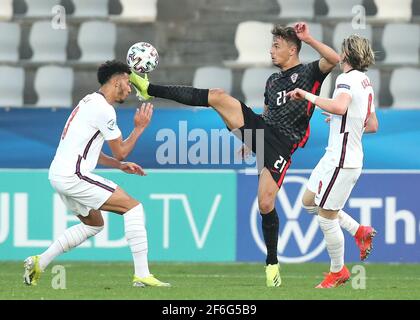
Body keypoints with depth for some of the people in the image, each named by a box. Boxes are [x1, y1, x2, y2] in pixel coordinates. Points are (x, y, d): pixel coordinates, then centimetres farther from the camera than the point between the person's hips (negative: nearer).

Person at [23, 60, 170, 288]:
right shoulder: (104, 109, -12)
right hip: (73, 175, -10)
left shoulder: (90, 102, 19)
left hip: (59, 174, 10)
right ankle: (142, 275, -12)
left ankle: (39, 262, 18)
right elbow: (121, 151, -6)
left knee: (94, 223, 24)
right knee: (133, 207, -8)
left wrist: (120, 165, 20)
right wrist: (139, 128, 7)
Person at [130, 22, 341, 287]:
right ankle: (149, 89, -15)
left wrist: (308, 39, -15)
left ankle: (272, 264, 3)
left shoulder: (309, 72, 3)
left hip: (281, 144, -6)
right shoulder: (273, 81, 22)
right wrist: (248, 137, 24)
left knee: (266, 204, -15)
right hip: (259, 127, 6)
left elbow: (334, 59, -16)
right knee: (218, 96, -14)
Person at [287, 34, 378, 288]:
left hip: (341, 160, -10)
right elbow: (373, 126, 21)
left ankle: (338, 272, 14)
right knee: (309, 201, 20)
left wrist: (308, 96, -27)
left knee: (326, 219, 1)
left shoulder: (348, 78, -16)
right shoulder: (366, 82, 13)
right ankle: (359, 231, 20)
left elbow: (339, 106, -37)